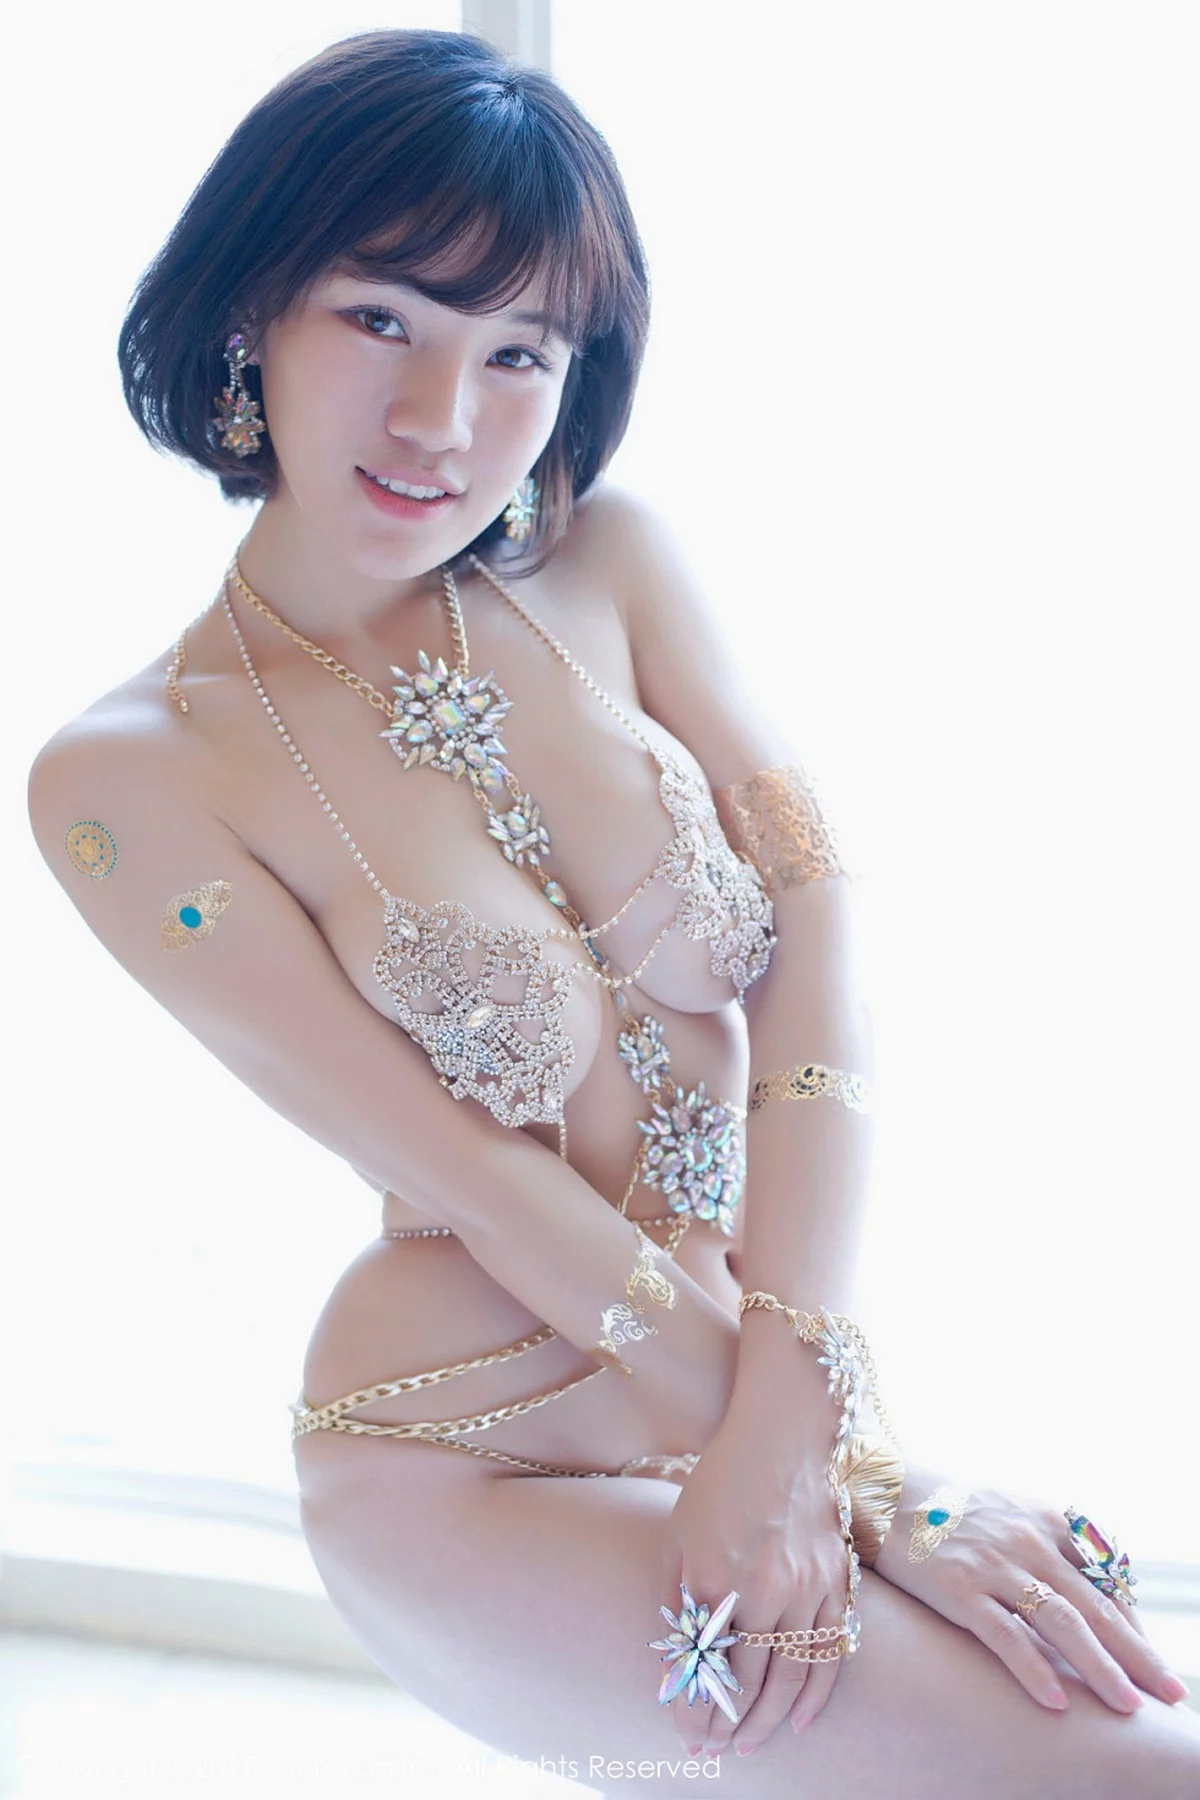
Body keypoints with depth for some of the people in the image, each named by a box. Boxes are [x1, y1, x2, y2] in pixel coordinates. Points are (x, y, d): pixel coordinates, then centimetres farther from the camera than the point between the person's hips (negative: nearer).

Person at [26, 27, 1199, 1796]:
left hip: (767, 1342, 5)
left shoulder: (607, 557, -2)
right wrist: (867, 1474, -15)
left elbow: (818, 935, -9)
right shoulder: (128, 781, -14)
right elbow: (482, 1188, -16)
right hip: (484, 1468, -4)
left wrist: (783, 1415, -20)